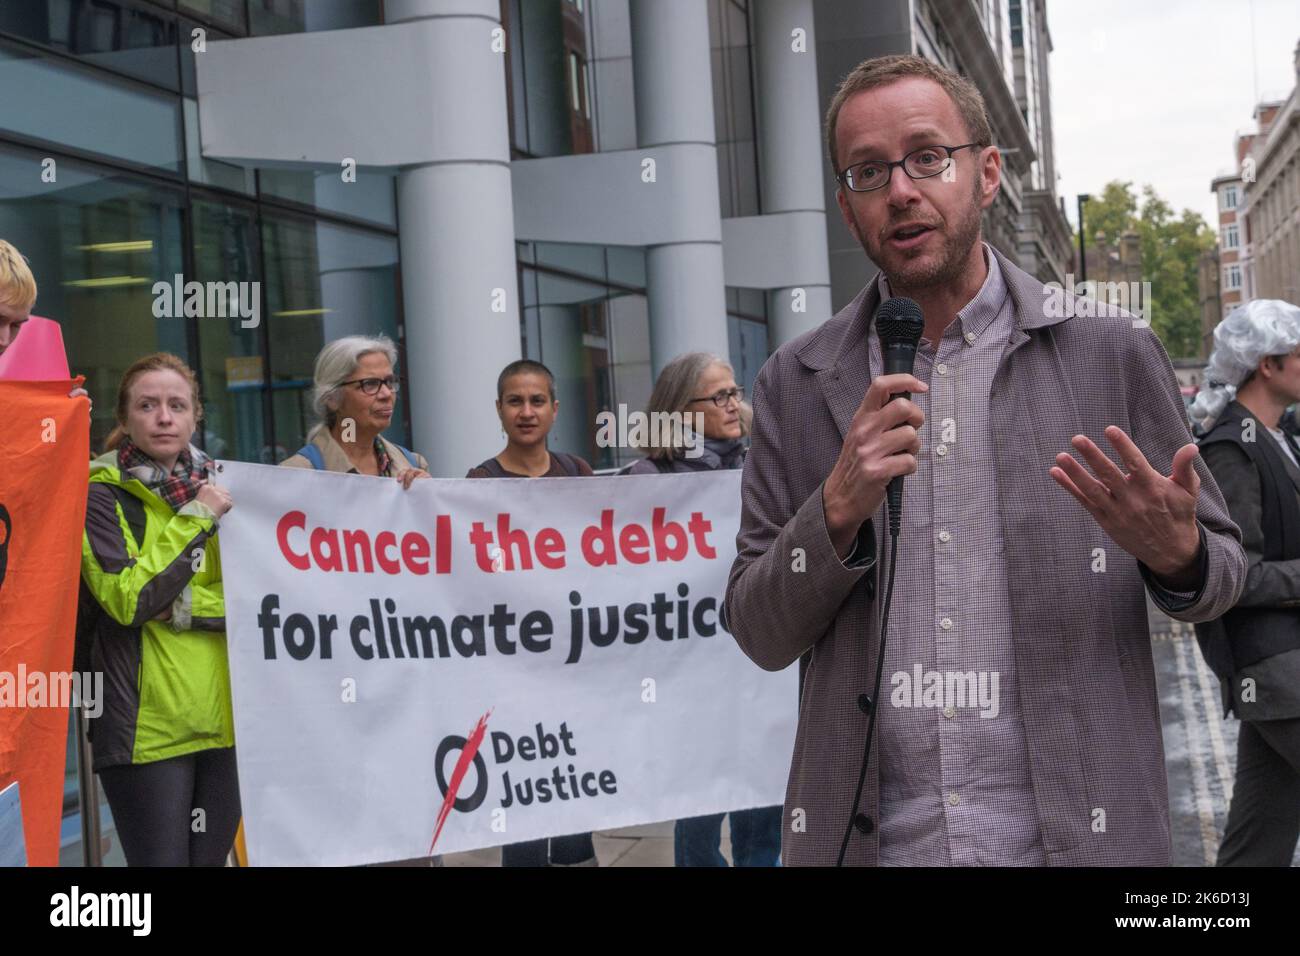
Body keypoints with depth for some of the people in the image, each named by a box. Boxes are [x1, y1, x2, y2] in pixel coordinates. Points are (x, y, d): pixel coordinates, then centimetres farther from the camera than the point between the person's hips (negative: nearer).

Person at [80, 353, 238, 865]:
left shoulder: (221, 488, 13)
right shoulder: (103, 497, -1)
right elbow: (127, 600, -16)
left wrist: (183, 607, -6)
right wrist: (196, 518, -12)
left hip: (226, 720, 5)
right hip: (148, 723, -5)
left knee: (211, 856, 9)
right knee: (162, 859, -6)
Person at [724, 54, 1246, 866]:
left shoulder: (1111, 354, -2)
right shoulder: (797, 385, 2)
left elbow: (1221, 574, 7)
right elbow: (762, 636, 2)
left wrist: (1176, 554, -16)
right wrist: (840, 511, -15)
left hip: (1072, 831, -1)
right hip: (864, 837, 1)